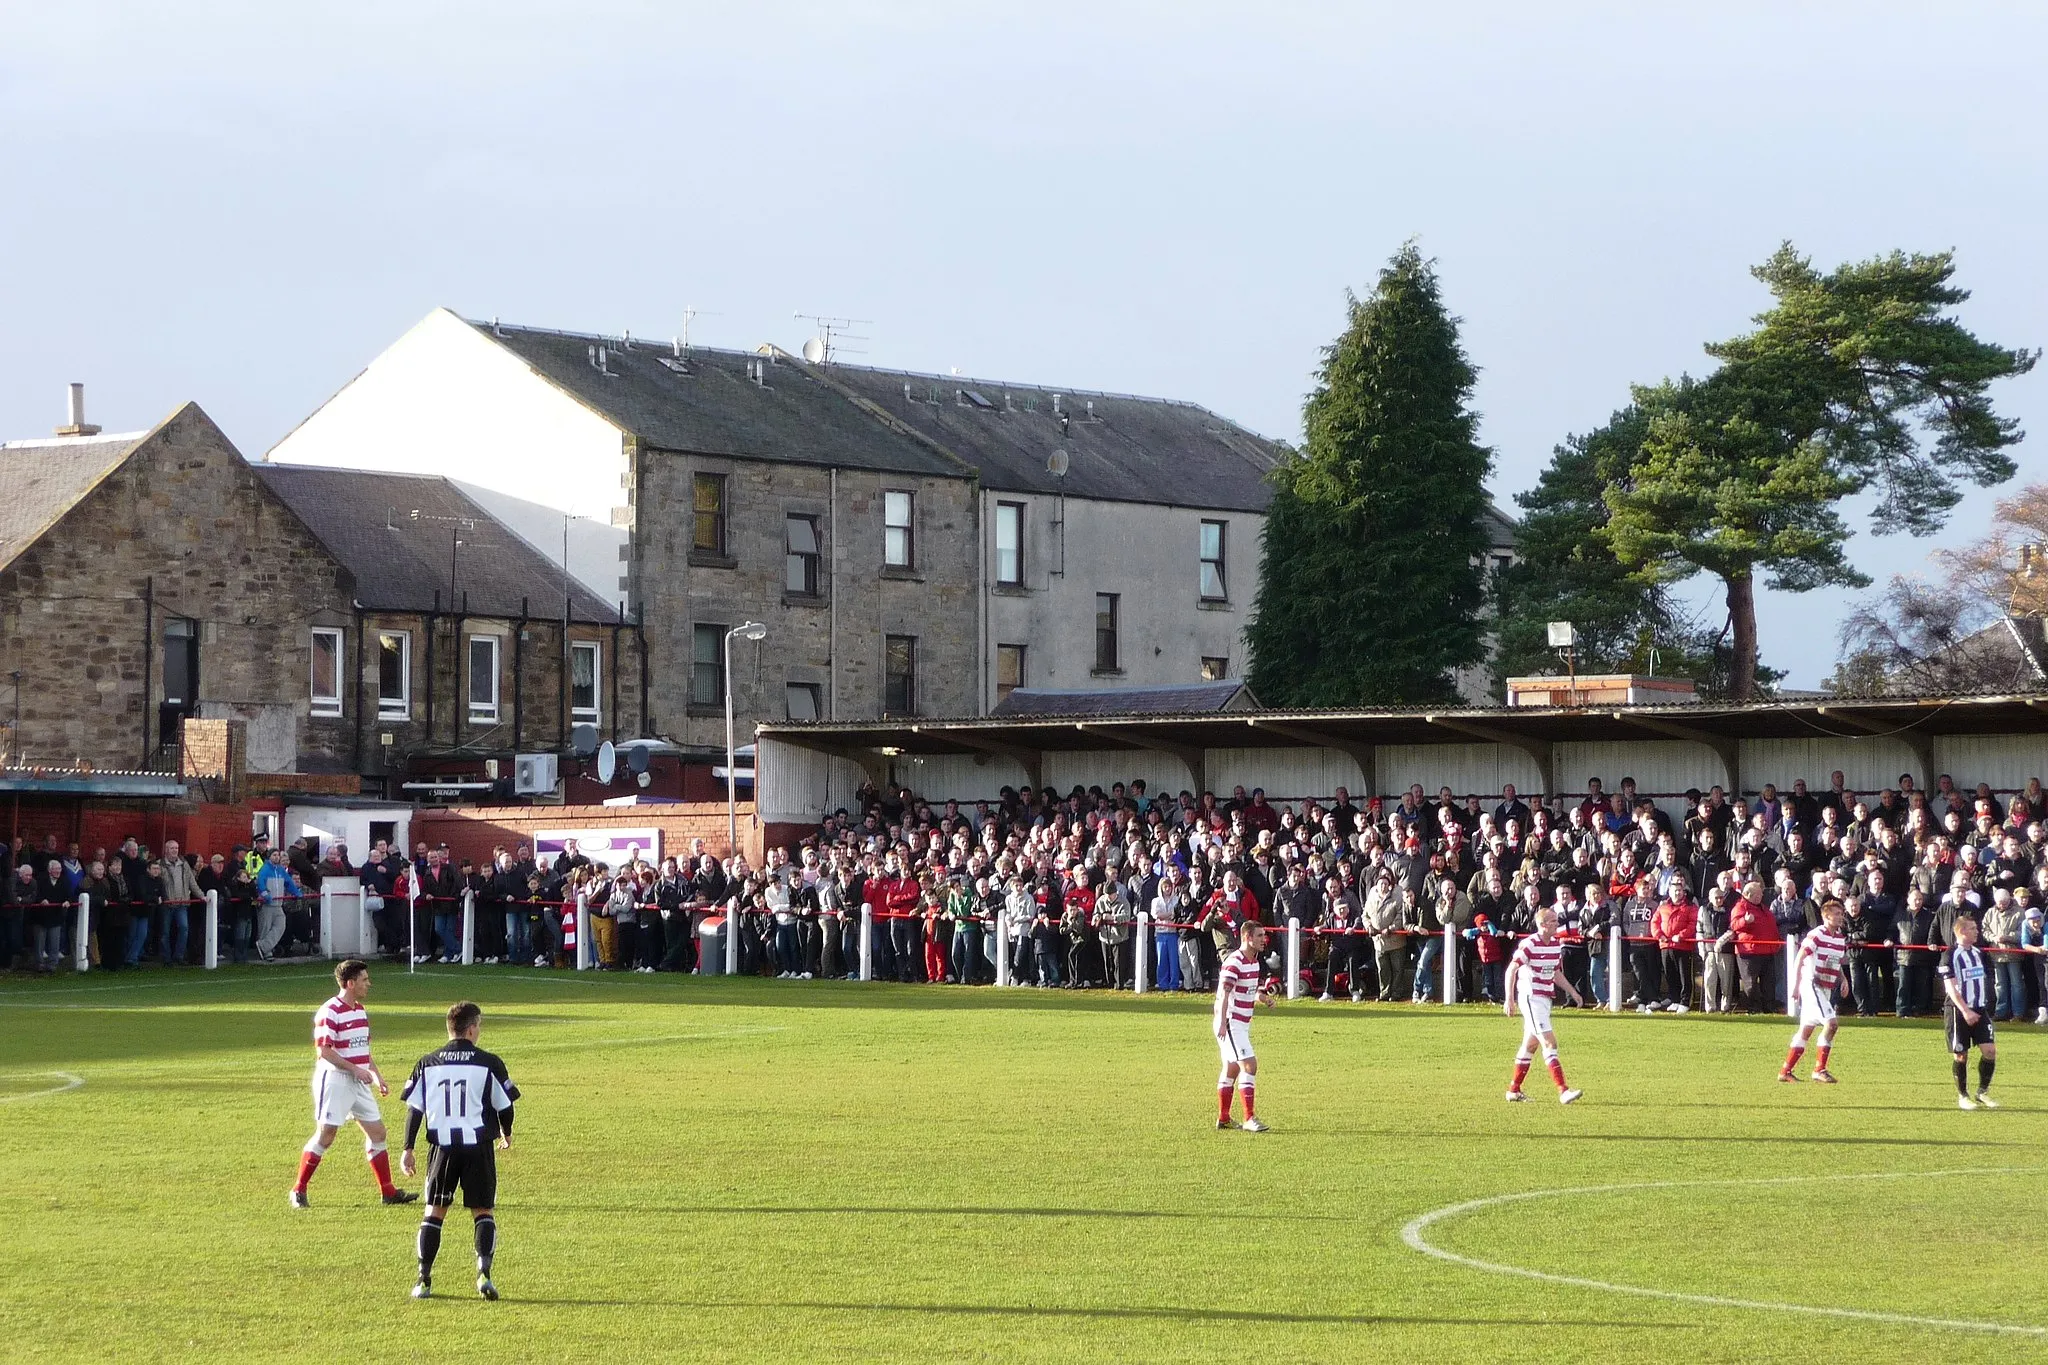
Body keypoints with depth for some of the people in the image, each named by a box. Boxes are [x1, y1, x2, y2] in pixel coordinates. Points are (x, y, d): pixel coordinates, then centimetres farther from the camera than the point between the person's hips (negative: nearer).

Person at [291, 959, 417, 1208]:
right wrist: (355, 1069, -21)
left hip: (358, 1083, 8)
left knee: (377, 1132, 6)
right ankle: (298, 1191, 4)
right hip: (334, 1080, -8)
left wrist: (376, 1075, 15)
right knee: (325, 1136, -6)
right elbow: (323, 1051, -19)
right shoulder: (329, 1012, -15)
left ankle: (389, 1192, 11)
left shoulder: (360, 1010, 13)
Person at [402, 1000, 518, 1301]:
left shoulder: (428, 1063, 4)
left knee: (434, 1211, 11)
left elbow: (414, 1109, 3)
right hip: (478, 1147, -2)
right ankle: (484, 1271, -12)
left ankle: (424, 1280, 6)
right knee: (484, 1212, 7)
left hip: (442, 1148, 2)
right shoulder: (489, 1063, -3)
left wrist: (408, 1149, 8)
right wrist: (506, 1135, 24)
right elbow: (505, 1106, 4)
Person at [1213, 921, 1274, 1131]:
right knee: (1249, 1065, -15)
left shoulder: (1255, 961, 12)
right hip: (1230, 1023, -10)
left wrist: (1262, 996, 5)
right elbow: (1223, 993, -23)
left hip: (1242, 1024, 10)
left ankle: (1223, 1119, 23)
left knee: (1232, 1068, 15)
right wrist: (1222, 1022, -29)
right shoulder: (1234, 962, -17)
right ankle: (1249, 1118, -15)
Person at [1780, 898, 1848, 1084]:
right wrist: (1796, 985, -16)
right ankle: (1819, 1069, -12)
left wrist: (1842, 979, 7)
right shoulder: (1817, 935, -14)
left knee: (1806, 1029, 12)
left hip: (1827, 988, 9)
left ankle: (1786, 1070, 19)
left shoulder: (1841, 938, 11)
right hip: (1811, 985, -9)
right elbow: (1799, 960, -14)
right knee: (1831, 1023, -18)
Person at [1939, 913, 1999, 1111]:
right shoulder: (1950, 955, -10)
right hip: (1958, 1011, -6)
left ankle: (1983, 1092, 11)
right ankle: (1962, 1096, 15)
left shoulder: (1978, 952, 11)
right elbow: (1950, 987, -17)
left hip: (1979, 1009, 6)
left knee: (1990, 1050, -4)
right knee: (1961, 1056, 1)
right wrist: (1965, 1011, -24)